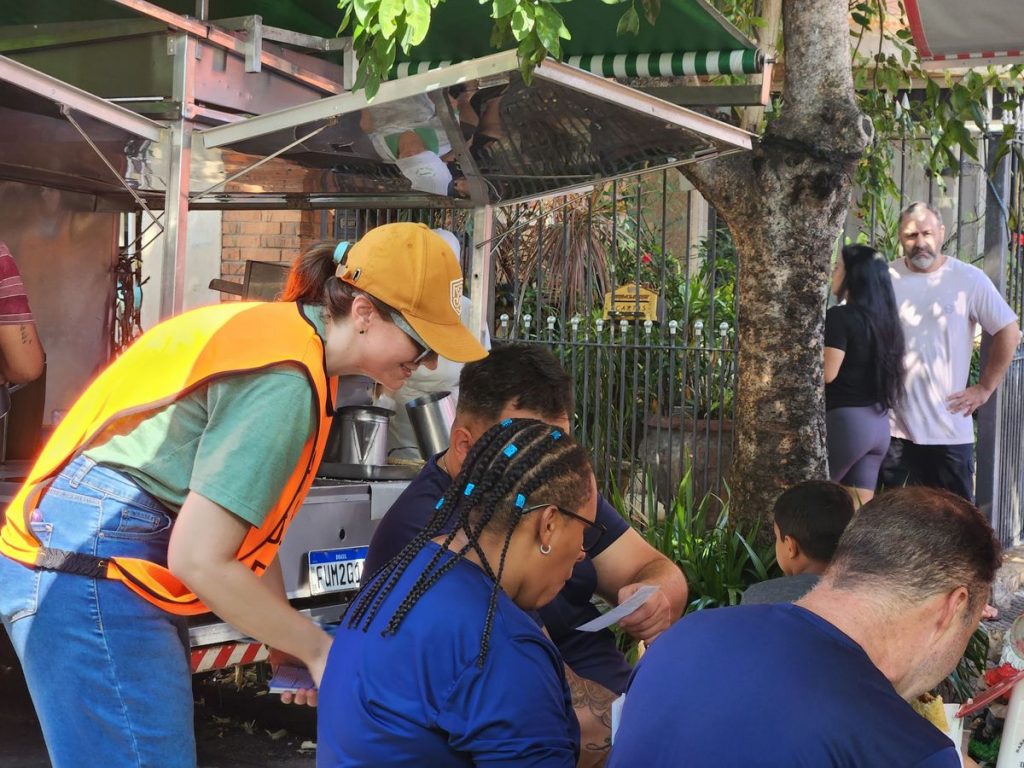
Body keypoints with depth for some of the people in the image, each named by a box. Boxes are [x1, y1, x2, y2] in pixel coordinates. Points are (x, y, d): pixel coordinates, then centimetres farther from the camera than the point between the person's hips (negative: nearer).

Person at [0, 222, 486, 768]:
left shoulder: (289, 334, 9)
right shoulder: (284, 383, -21)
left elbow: (246, 513, 14)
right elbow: (199, 560, -22)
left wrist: (291, 641, 12)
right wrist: (317, 649, -10)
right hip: (94, 574, -10)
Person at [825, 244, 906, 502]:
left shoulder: (840, 316, -11)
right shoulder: (884, 317, 12)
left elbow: (827, 373, -15)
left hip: (846, 420, -8)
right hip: (879, 422, 8)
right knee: (861, 508, 8)